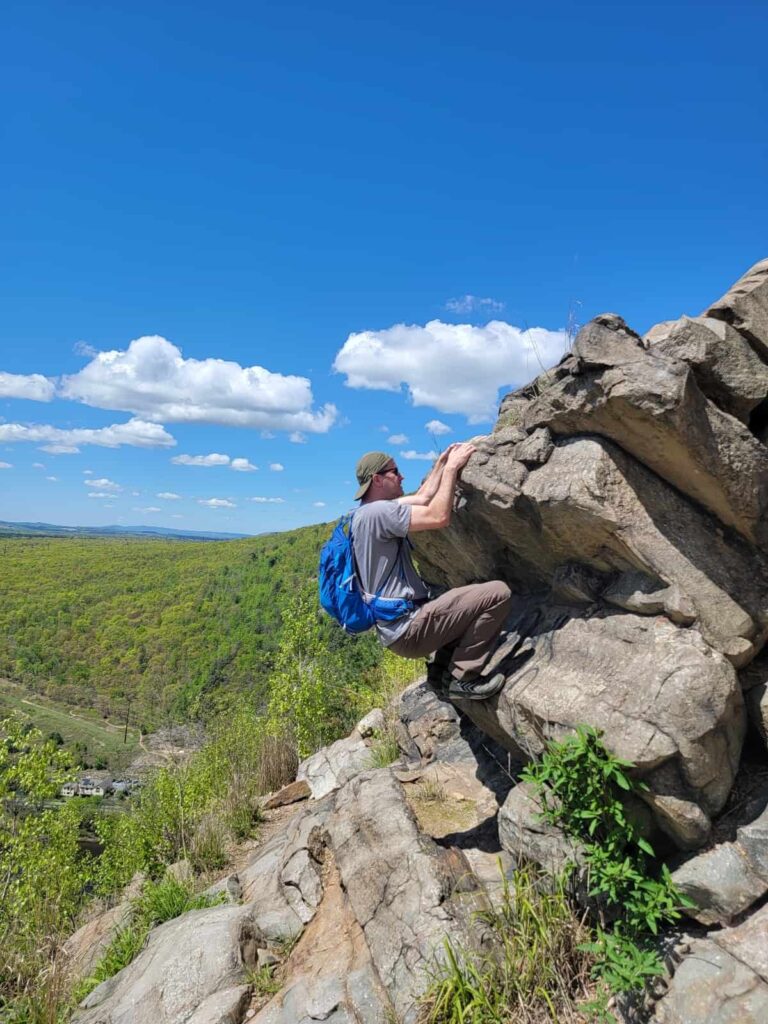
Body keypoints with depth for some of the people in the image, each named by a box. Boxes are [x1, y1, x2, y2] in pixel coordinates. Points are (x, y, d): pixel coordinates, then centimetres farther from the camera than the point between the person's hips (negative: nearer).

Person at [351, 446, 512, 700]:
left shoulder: (370, 511, 14)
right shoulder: (378, 511, -18)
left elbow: (424, 498, 22)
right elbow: (439, 517, -22)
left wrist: (442, 461, 19)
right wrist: (451, 468, -11)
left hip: (397, 627, 11)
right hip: (408, 628, -11)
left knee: (471, 598, 30)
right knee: (498, 593, -15)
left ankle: (441, 671, 18)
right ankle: (461, 678, -7)